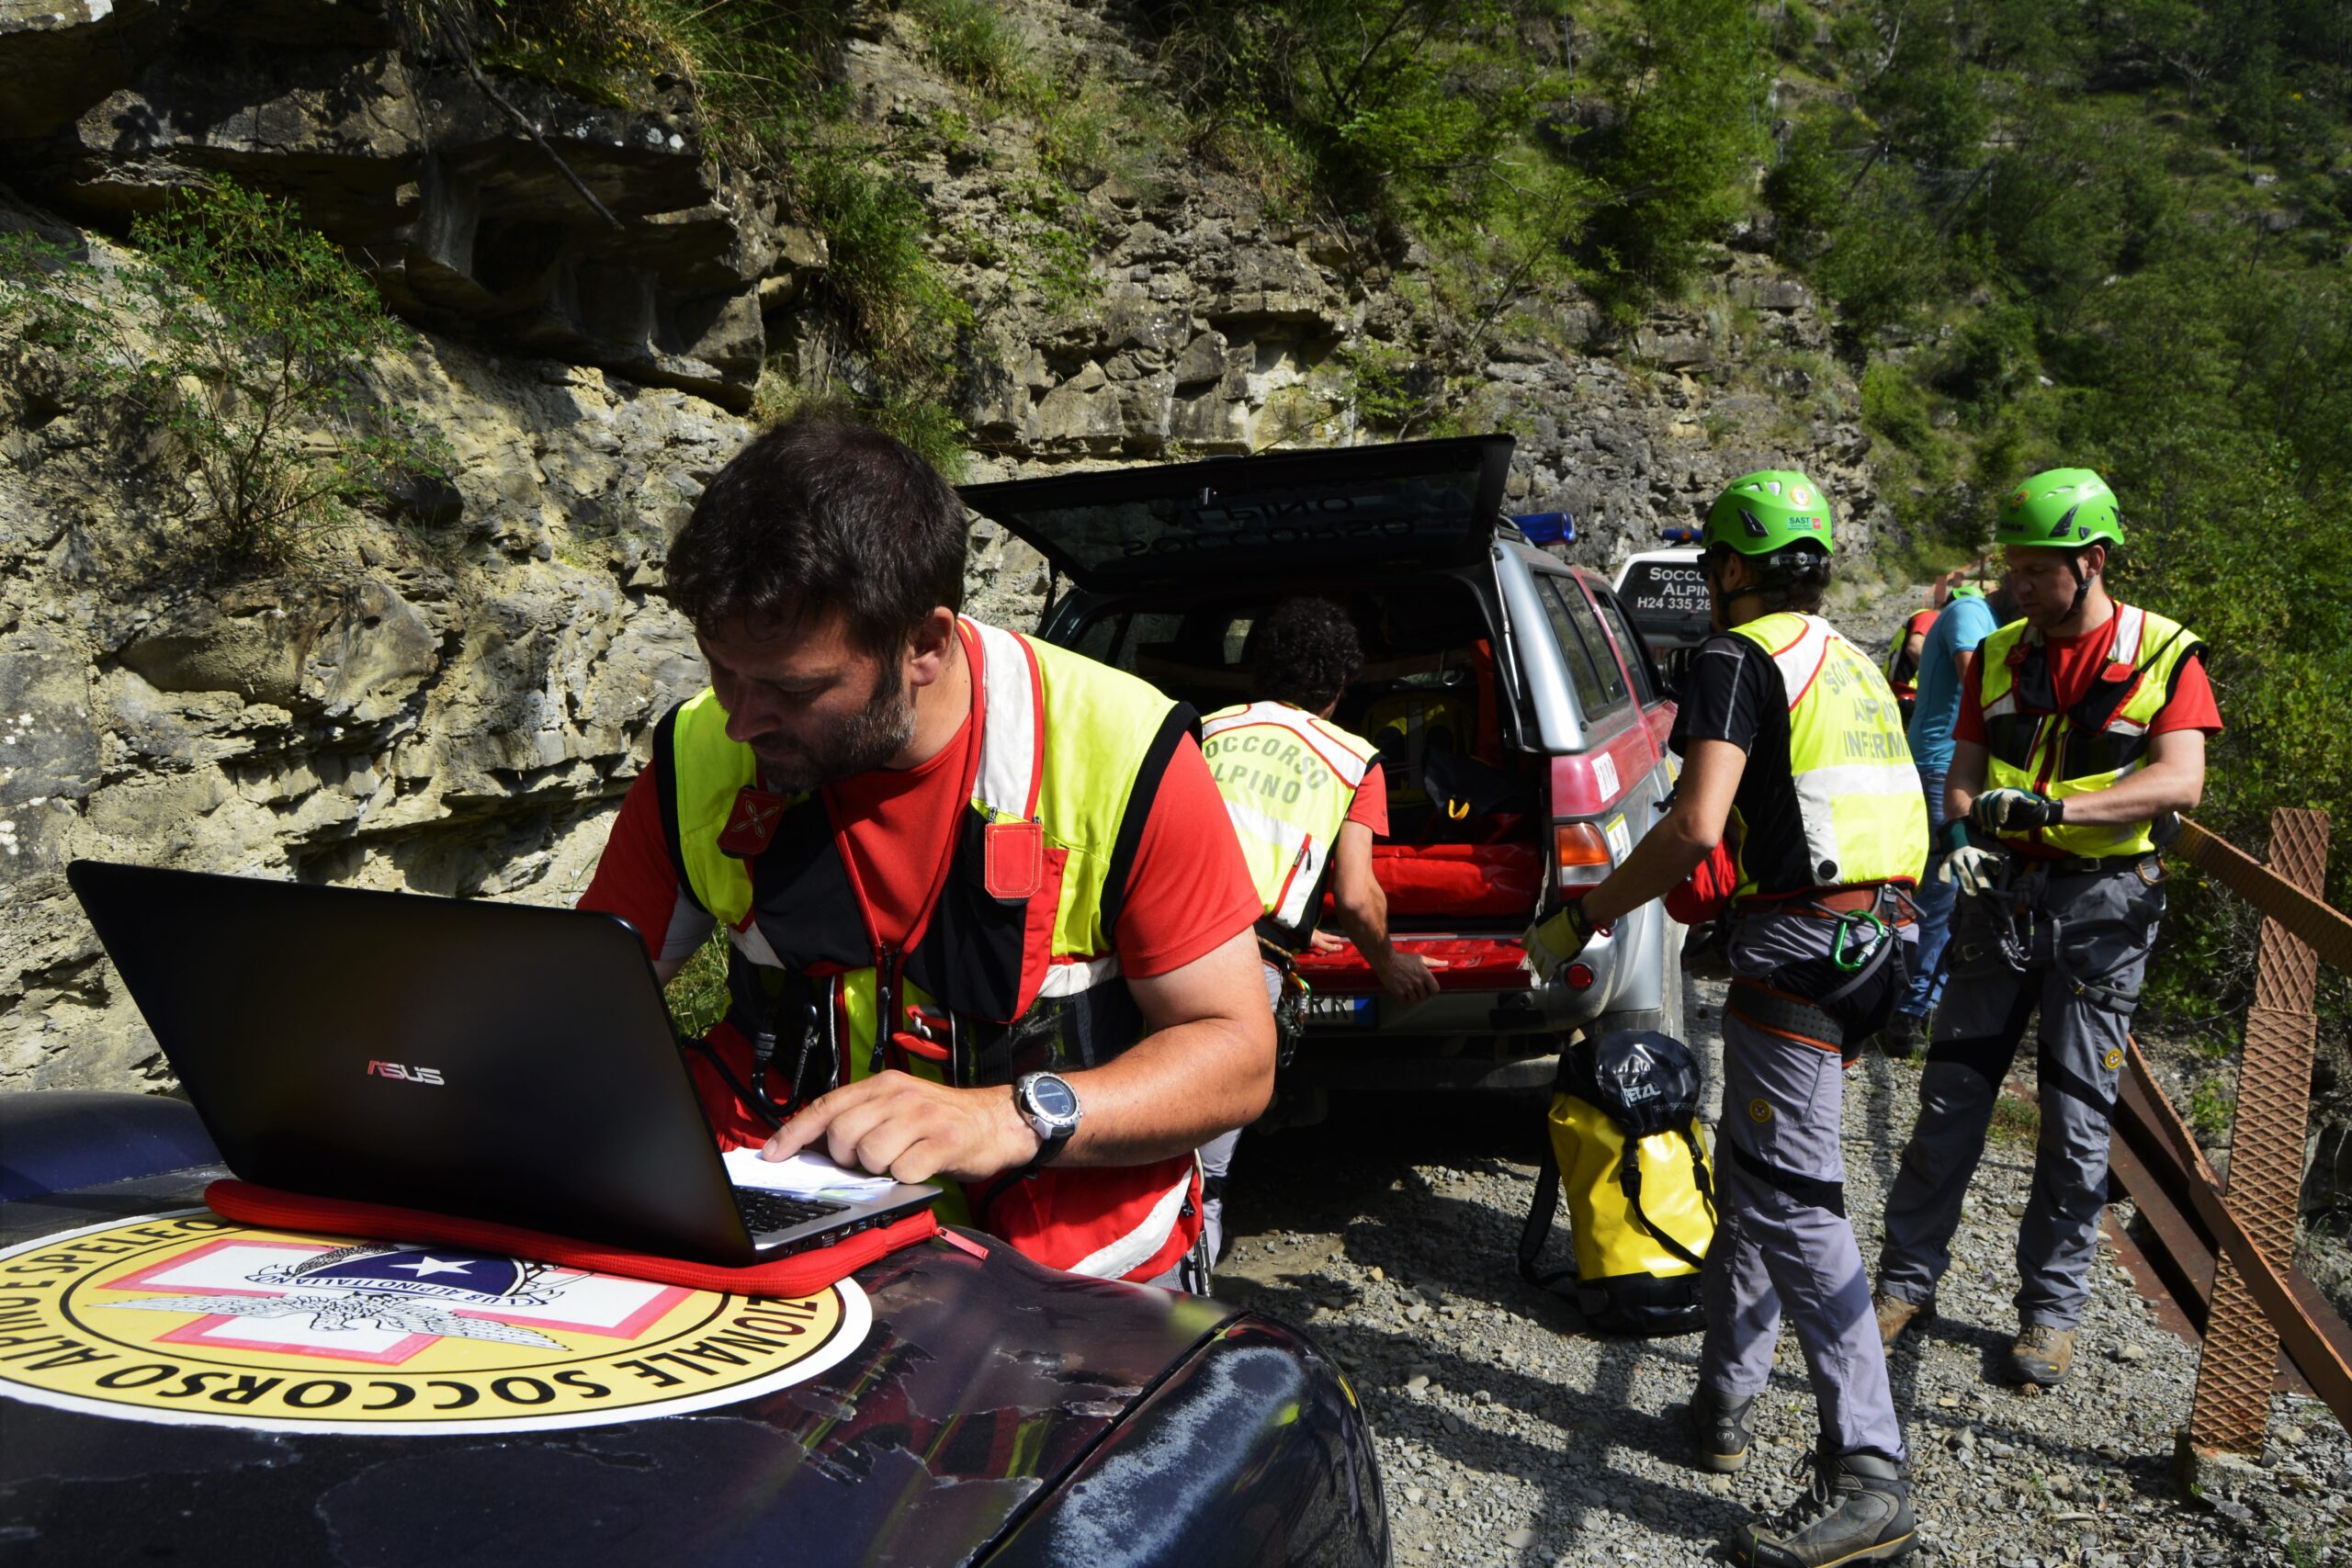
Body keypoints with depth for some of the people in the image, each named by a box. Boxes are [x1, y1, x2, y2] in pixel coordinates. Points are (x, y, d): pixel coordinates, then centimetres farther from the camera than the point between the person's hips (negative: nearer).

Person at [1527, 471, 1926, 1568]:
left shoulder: (1740, 658, -7)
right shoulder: (1849, 663, 21)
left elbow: (1696, 827, -19)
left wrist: (1581, 920, -10)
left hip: (1798, 942, -10)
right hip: (1875, 937, 10)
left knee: (1791, 1196, -9)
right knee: (1752, 1168, 18)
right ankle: (1724, 1400, 26)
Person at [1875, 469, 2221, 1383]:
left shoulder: (2164, 654, -4)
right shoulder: (1999, 655, 7)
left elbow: (2180, 782, -16)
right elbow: (1965, 774, 4)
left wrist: (2051, 807, -28)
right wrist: (1963, 837, -17)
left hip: (2102, 905, -3)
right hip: (2003, 896, 3)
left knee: (2077, 1116, 3)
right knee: (1951, 1095, 4)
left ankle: (2053, 1305, 17)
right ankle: (1908, 1277, 15)